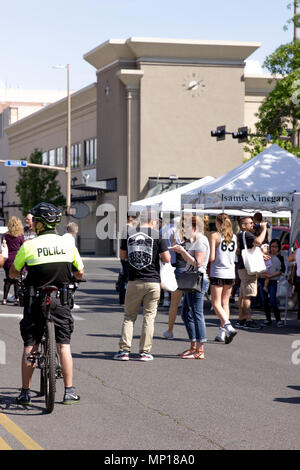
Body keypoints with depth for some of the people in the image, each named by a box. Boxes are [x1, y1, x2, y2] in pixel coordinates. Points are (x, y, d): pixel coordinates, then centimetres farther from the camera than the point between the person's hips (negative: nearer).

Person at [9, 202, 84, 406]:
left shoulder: (29, 246, -7)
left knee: (30, 346, 5)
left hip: (35, 301, -1)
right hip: (60, 300, 1)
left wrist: (18, 274, 28)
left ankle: (25, 392, 7)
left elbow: (13, 273, 5)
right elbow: (80, 273, 9)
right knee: (64, 345, 6)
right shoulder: (68, 244, 0)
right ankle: (69, 391, 5)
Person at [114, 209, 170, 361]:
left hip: (134, 281, 2)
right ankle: (145, 352, 4)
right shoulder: (157, 235, -6)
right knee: (149, 316, 5)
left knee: (129, 316, 10)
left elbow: (122, 256, 12)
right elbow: (167, 259, -6)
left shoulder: (129, 233, 3)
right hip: (153, 281, -2)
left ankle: (124, 350, 4)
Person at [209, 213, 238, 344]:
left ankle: (228, 327, -20)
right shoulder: (234, 236, 6)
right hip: (230, 273, 5)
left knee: (216, 304, 0)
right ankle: (222, 333, 12)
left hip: (218, 273, -5)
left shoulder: (214, 236, -10)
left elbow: (211, 258, -14)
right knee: (225, 303, 13)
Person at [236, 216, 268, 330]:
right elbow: (258, 242, -30)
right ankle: (248, 321, -11)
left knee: (243, 295, 11)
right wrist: (264, 229, -17)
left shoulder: (242, 235, 21)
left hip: (243, 268, 11)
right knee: (247, 296, -10)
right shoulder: (245, 234, -12)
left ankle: (241, 320, 14)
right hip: (247, 268, -11)